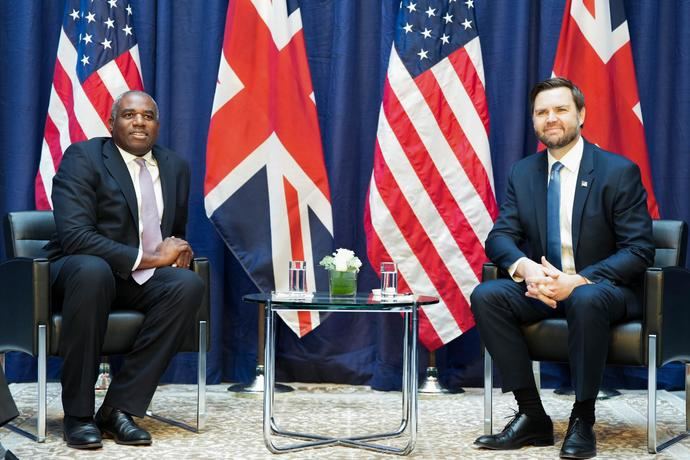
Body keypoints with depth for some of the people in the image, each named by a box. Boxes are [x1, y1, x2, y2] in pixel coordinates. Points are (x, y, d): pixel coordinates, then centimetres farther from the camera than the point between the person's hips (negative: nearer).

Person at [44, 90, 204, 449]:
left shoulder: (175, 167, 9)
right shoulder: (82, 157, -10)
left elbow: (176, 232, 22)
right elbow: (74, 235, -22)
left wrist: (177, 249, -4)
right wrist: (148, 258, -24)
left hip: (141, 277, 5)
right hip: (79, 271, -5)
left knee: (189, 284, -27)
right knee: (93, 270, -40)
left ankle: (119, 407, -22)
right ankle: (78, 414, -27)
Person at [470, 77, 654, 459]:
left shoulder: (619, 171, -7)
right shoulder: (523, 173, 6)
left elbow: (639, 251, -12)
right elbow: (500, 236, 1)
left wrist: (578, 280, -26)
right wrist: (525, 267, -24)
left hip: (601, 288, -4)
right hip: (542, 285, 5)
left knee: (586, 300, -39)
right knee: (486, 295, -23)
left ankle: (582, 419, -20)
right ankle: (532, 416, -16)